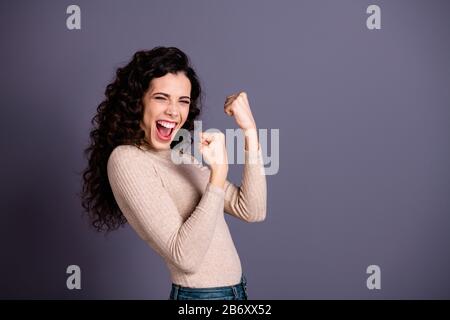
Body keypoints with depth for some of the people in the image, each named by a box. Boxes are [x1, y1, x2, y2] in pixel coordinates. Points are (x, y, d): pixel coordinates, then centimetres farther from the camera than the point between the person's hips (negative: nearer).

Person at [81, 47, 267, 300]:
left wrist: (250, 132, -7)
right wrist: (219, 172, -24)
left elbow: (252, 211, -3)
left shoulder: (184, 155, 5)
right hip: (200, 293, -7)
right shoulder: (127, 160, -16)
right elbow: (186, 258, -23)